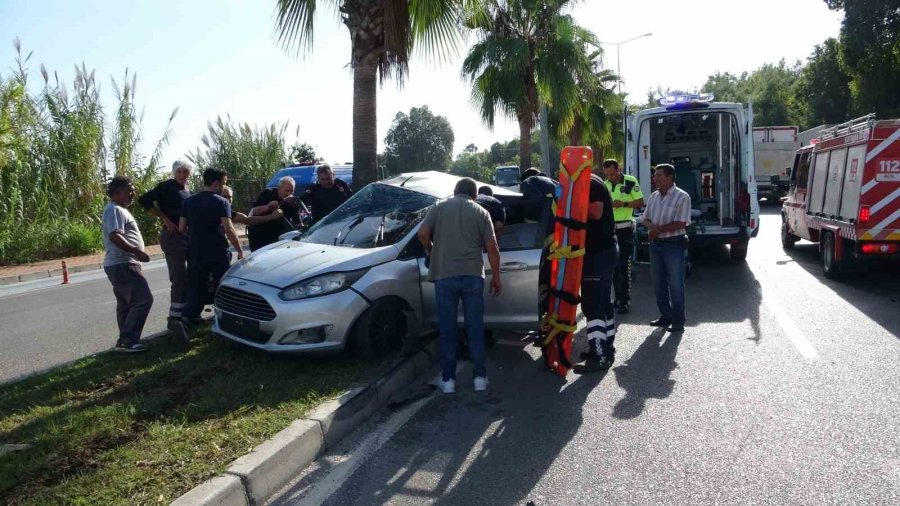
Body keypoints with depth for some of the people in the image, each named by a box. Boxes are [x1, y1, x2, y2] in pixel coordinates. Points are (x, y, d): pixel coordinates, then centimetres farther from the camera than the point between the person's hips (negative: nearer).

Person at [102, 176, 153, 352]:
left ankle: (125, 340, 20)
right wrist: (137, 251, -27)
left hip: (121, 265, 11)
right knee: (143, 300, -15)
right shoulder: (115, 210, -14)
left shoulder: (119, 209, 20)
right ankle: (128, 340, -14)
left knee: (126, 304, 14)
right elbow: (115, 236, -25)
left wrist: (135, 253, 26)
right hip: (122, 265, -11)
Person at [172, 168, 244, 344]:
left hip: (195, 253, 4)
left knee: (196, 290, 7)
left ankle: (184, 320, -14)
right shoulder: (221, 202, -8)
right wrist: (240, 250, -10)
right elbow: (228, 229, -15)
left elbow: (182, 228, 10)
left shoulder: (189, 202, 9)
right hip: (217, 253, -4)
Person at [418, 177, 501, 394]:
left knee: (446, 329, 6)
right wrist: (496, 277, 9)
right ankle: (480, 377, 14)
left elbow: (423, 233, -4)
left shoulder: (439, 207, 9)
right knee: (475, 328, 9)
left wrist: (431, 250, 16)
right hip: (473, 275, 1)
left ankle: (448, 379, 11)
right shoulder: (481, 212, 9)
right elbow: (492, 248, 2)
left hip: (444, 275, 0)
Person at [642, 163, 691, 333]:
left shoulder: (682, 197, -10)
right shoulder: (654, 196, 10)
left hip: (674, 244, -7)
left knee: (675, 284, -3)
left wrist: (659, 229, -14)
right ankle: (665, 316, 23)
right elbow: (646, 219, 13)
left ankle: (678, 320, 4)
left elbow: (680, 223, -17)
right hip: (655, 243, 7)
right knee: (658, 282, 11)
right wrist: (652, 226, -9)